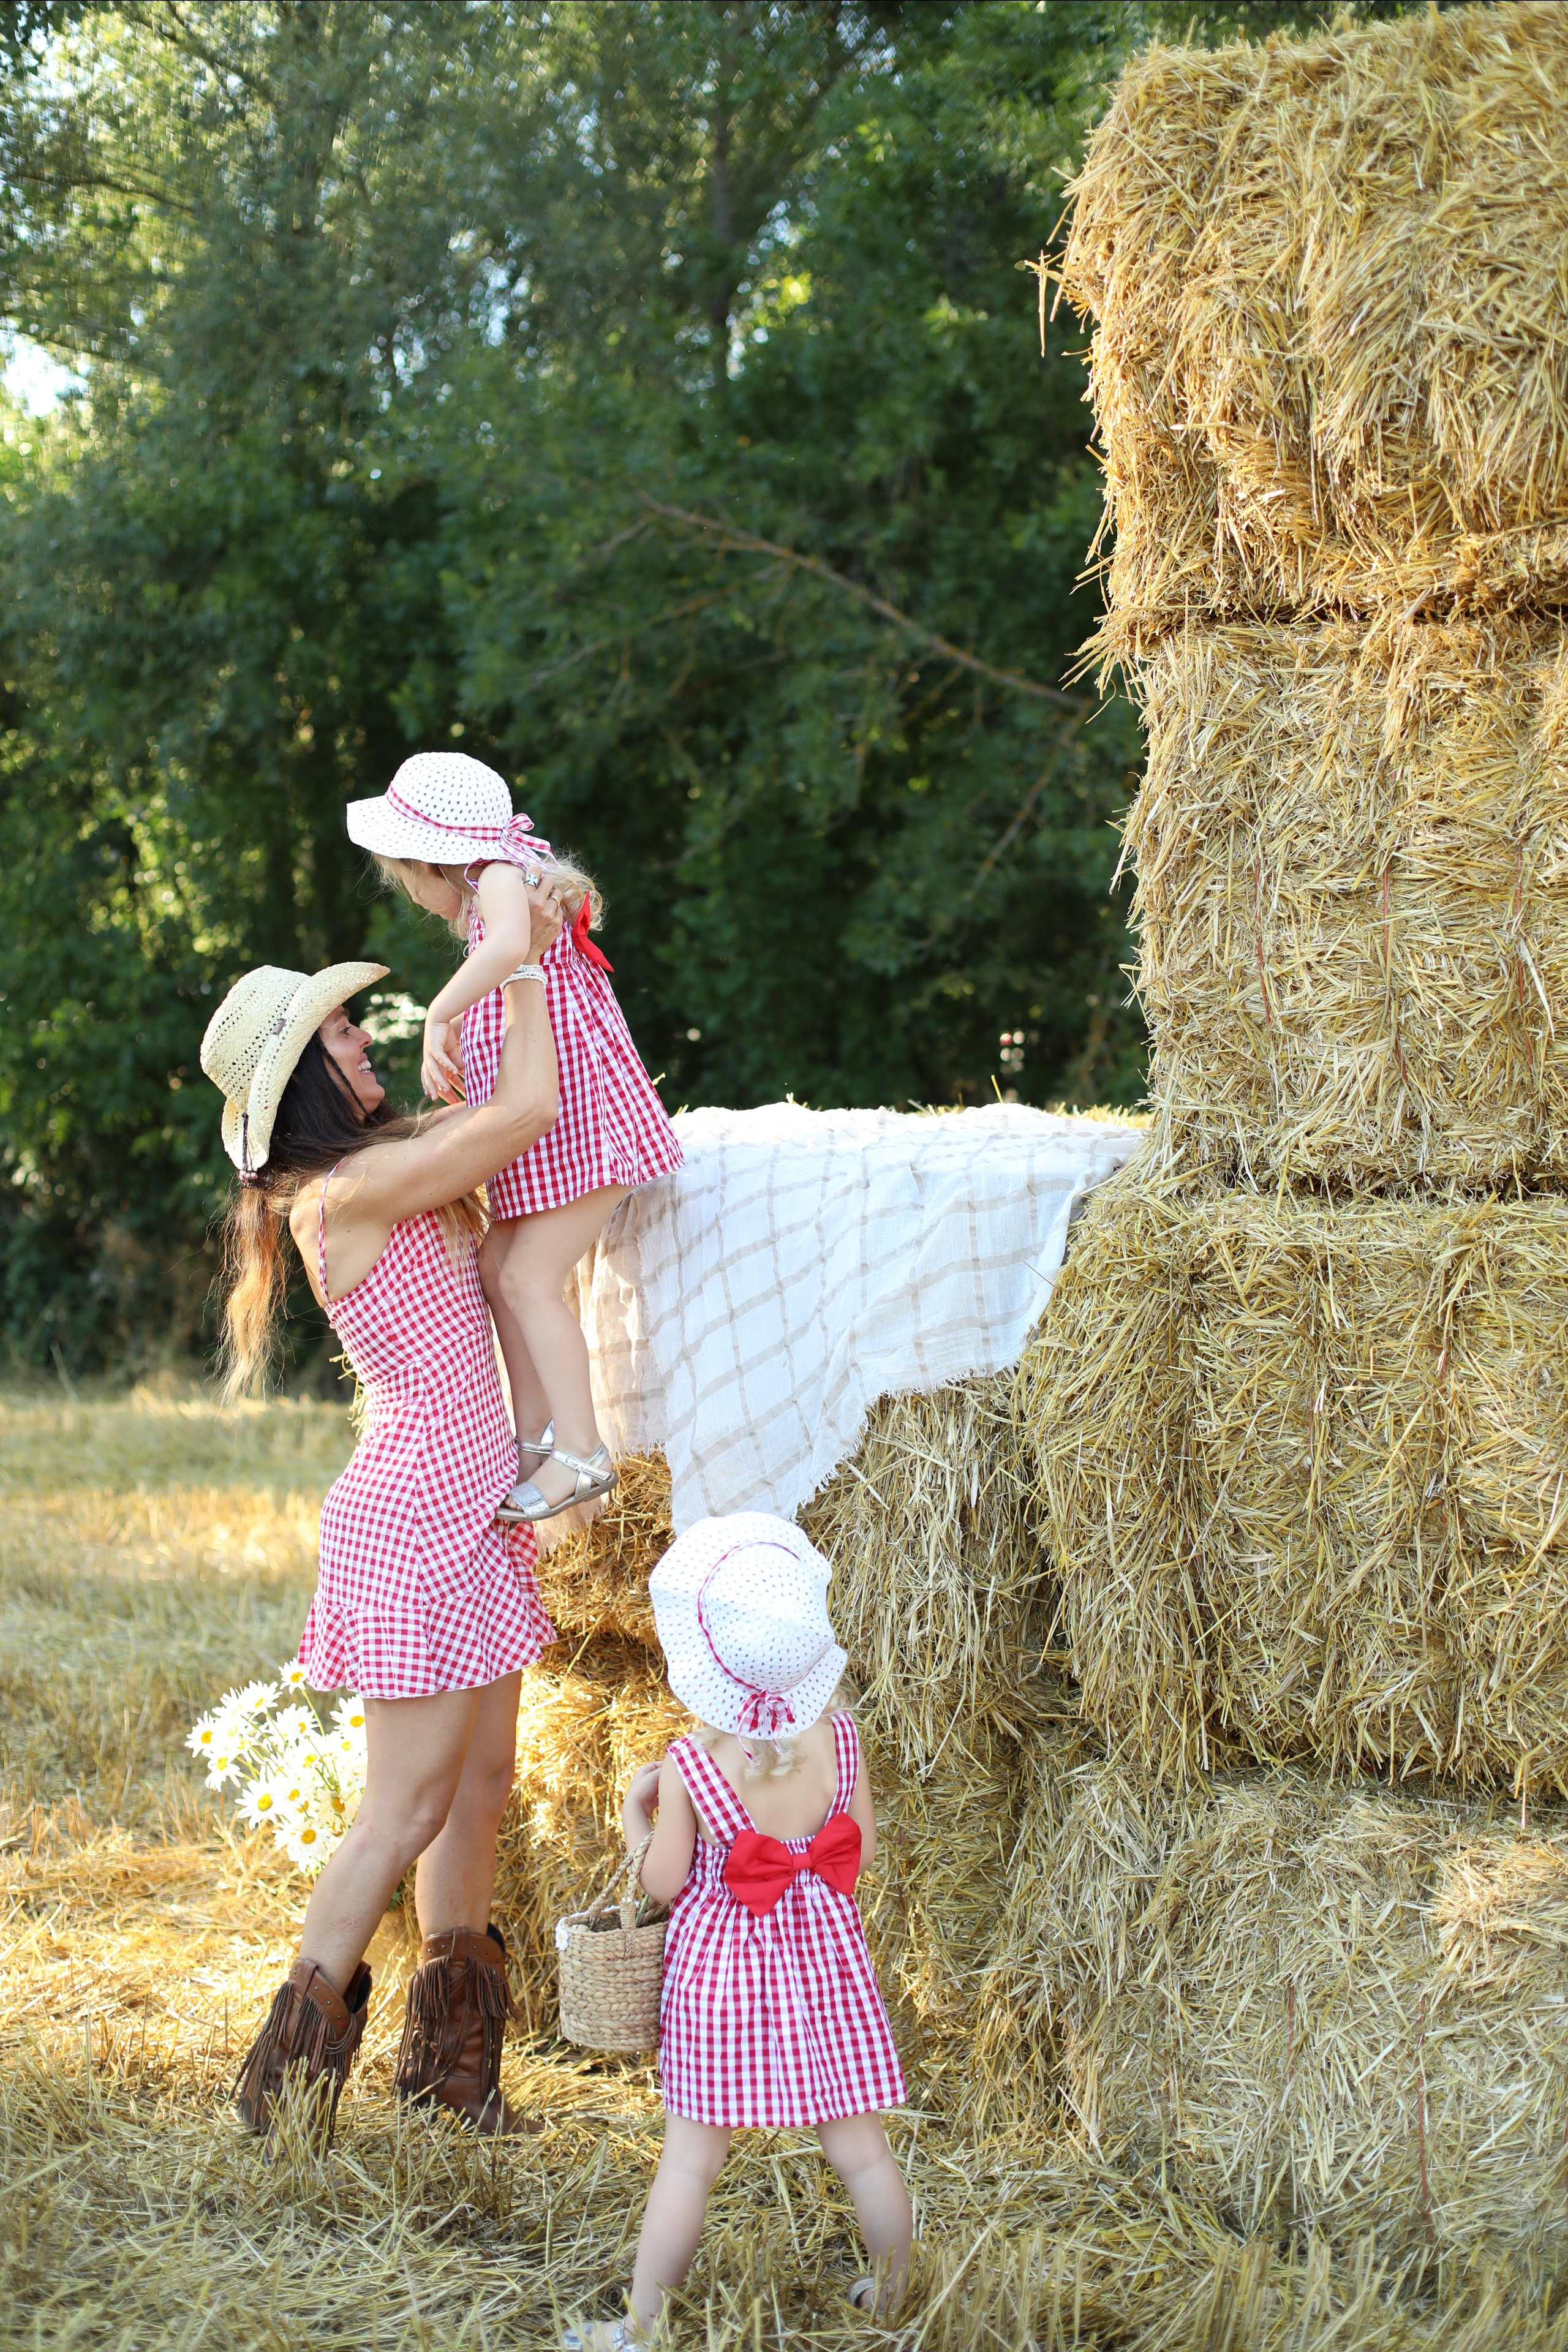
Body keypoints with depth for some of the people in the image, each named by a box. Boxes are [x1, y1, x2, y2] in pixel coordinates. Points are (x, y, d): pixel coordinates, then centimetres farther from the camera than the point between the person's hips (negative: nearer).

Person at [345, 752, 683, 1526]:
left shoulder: (499, 876, -12)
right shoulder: (494, 894, 19)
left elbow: (510, 942, -36)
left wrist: (439, 1017, -31)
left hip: (582, 1114, -10)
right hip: (543, 1131, 10)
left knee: (529, 1276, -13)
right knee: (495, 1266, 10)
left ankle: (582, 1453, -10)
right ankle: (537, 1434, 13)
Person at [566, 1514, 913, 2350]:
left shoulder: (689, 1767, -17)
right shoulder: (837, 1737, -10)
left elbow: (664, 1882, -9)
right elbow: (863, 1848, 0)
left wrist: (635, 1813, 7)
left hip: (721, 1968, -3)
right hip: (822, 1953, 3)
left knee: (689, 2160, 5)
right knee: (860, 2147, 14)